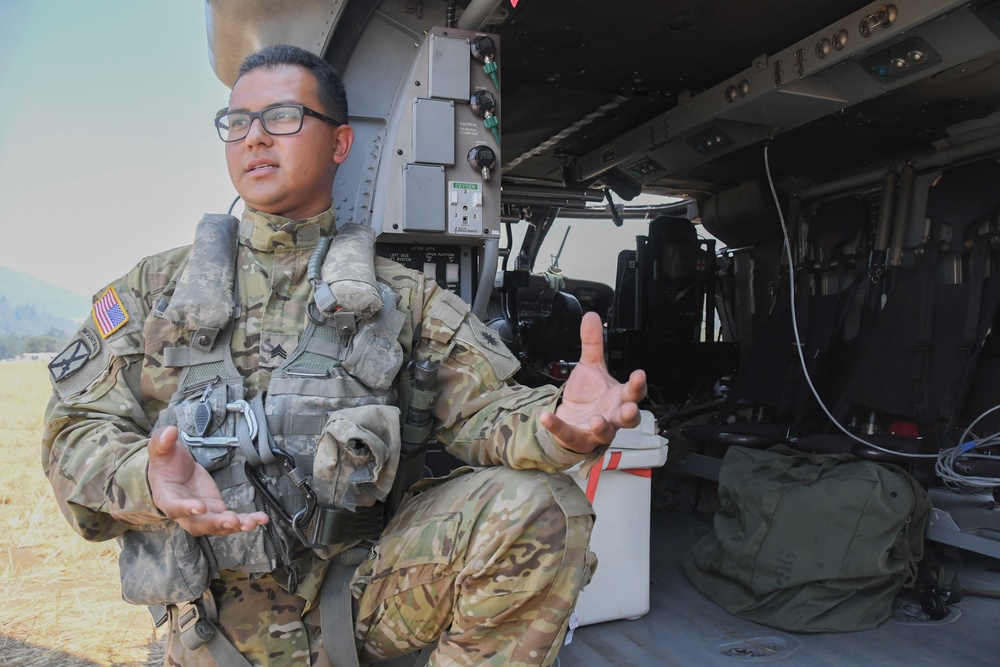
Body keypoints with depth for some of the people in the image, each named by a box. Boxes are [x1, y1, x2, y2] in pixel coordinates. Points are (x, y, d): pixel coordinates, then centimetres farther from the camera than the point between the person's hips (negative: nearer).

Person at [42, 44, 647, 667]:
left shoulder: (404, 296, 6)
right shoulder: (156, 285, 9)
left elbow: (481, 406, -5)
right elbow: (78, 432, 4)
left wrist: (561, 423, -28)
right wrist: (148, 481, -20)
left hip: (366, 585, 1)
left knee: (536, 508, -21)